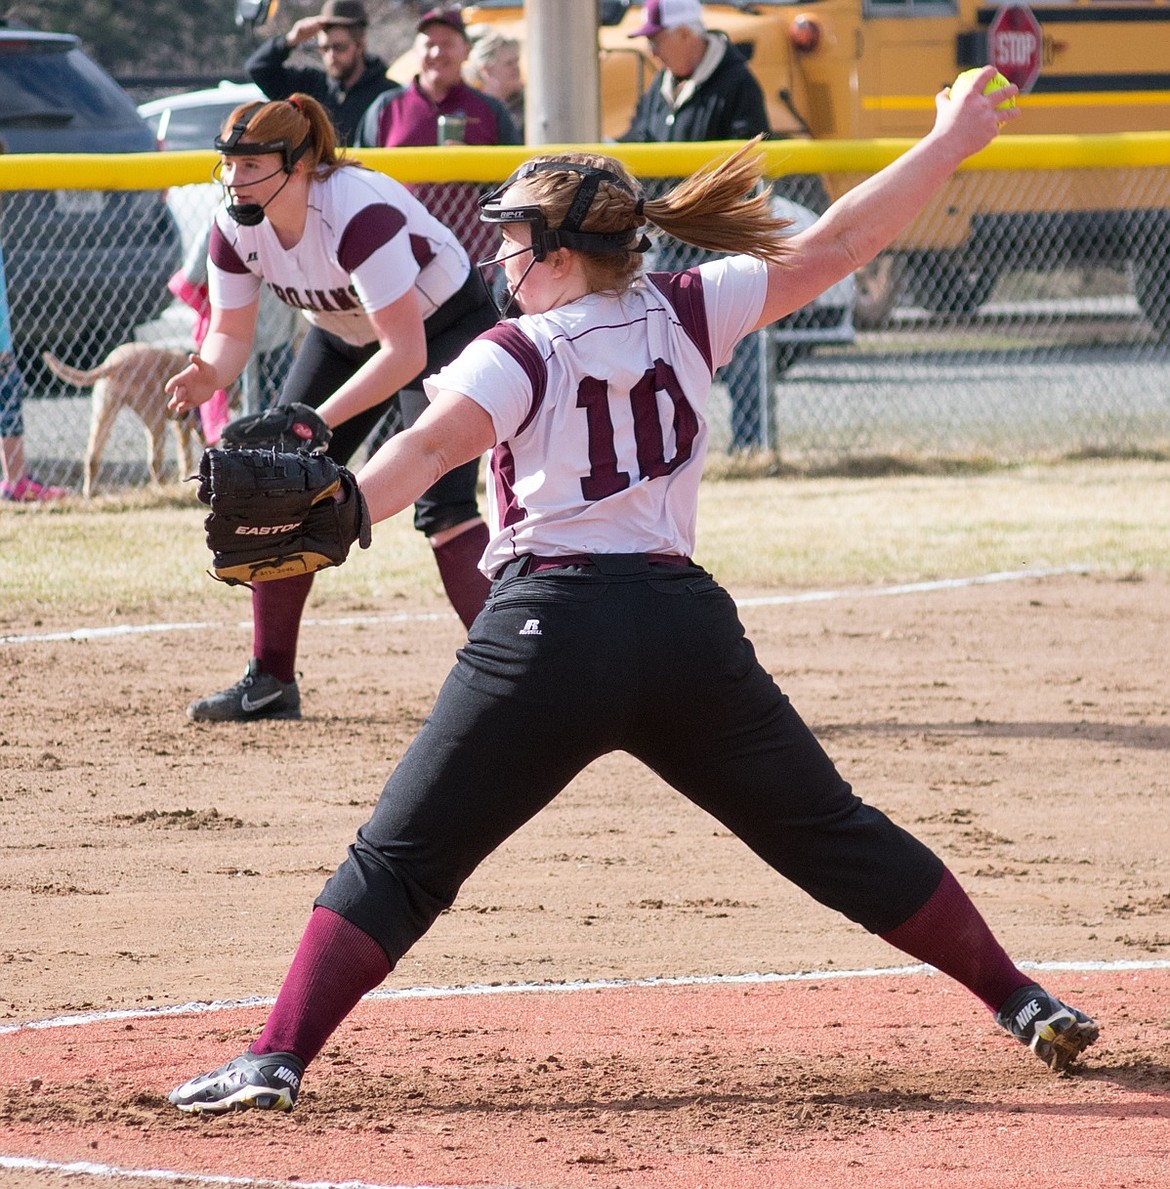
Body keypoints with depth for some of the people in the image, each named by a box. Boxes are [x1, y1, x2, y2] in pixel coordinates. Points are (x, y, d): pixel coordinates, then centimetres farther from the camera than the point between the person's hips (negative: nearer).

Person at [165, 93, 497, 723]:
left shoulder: (358, 214, -38)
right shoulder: (235, 224, -17)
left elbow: (406, 352, -40)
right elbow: (231, 332, -8)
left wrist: (316, 421, -45)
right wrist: (210, 375, -32)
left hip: (444, 324, -7)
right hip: (344, 335, 7)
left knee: (440, 503, -22)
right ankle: (270, 682, 11)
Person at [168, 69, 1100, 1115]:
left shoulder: (518, 355, -1)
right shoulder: (686, 314, 9)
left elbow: (422, 452, -18)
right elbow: (830, 249, 13)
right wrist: (950, 144, 22)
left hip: (550, 631, -4)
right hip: (688, 627, 4)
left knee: (399, 862, 0)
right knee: (833, 833, 17)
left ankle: (277, 1059, -11)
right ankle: (1019, 1001, 20)